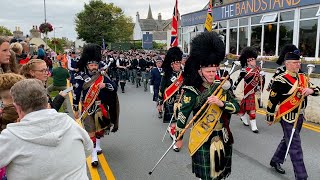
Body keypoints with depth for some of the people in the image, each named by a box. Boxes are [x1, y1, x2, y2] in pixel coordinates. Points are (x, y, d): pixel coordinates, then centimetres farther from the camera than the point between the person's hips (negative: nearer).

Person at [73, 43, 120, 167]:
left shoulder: (102, 76, -2)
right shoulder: (81, 77, -10)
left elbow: (114, 87, -3)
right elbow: (76, 93, -5)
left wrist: (105, 85, -23)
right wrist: (76, 110, -3)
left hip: (101, 107, 3)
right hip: (87, 108, -3)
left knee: (100, 128, 18)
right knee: (91, 131, -2)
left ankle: (97, 145, 44)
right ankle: (94, 156, 4)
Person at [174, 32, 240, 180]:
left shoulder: (223, 86, 0)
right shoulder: (192, 91, -14)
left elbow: (236, 107, -4)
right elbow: (183, 115, -10)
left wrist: (221, 103, -23)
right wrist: (179, 137, -6)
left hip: (223, 138, 5)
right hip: (203, 140, -5)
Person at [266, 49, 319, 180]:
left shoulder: (303, 77, 6)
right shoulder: (281, 80, -18)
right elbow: (272, 99, -13)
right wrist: (270, 118, -7)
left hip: (300, 116, 8)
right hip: (288, 117, -8)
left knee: (287, 140, 21)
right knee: (295, 147, -3)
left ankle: (275, 161, 40)